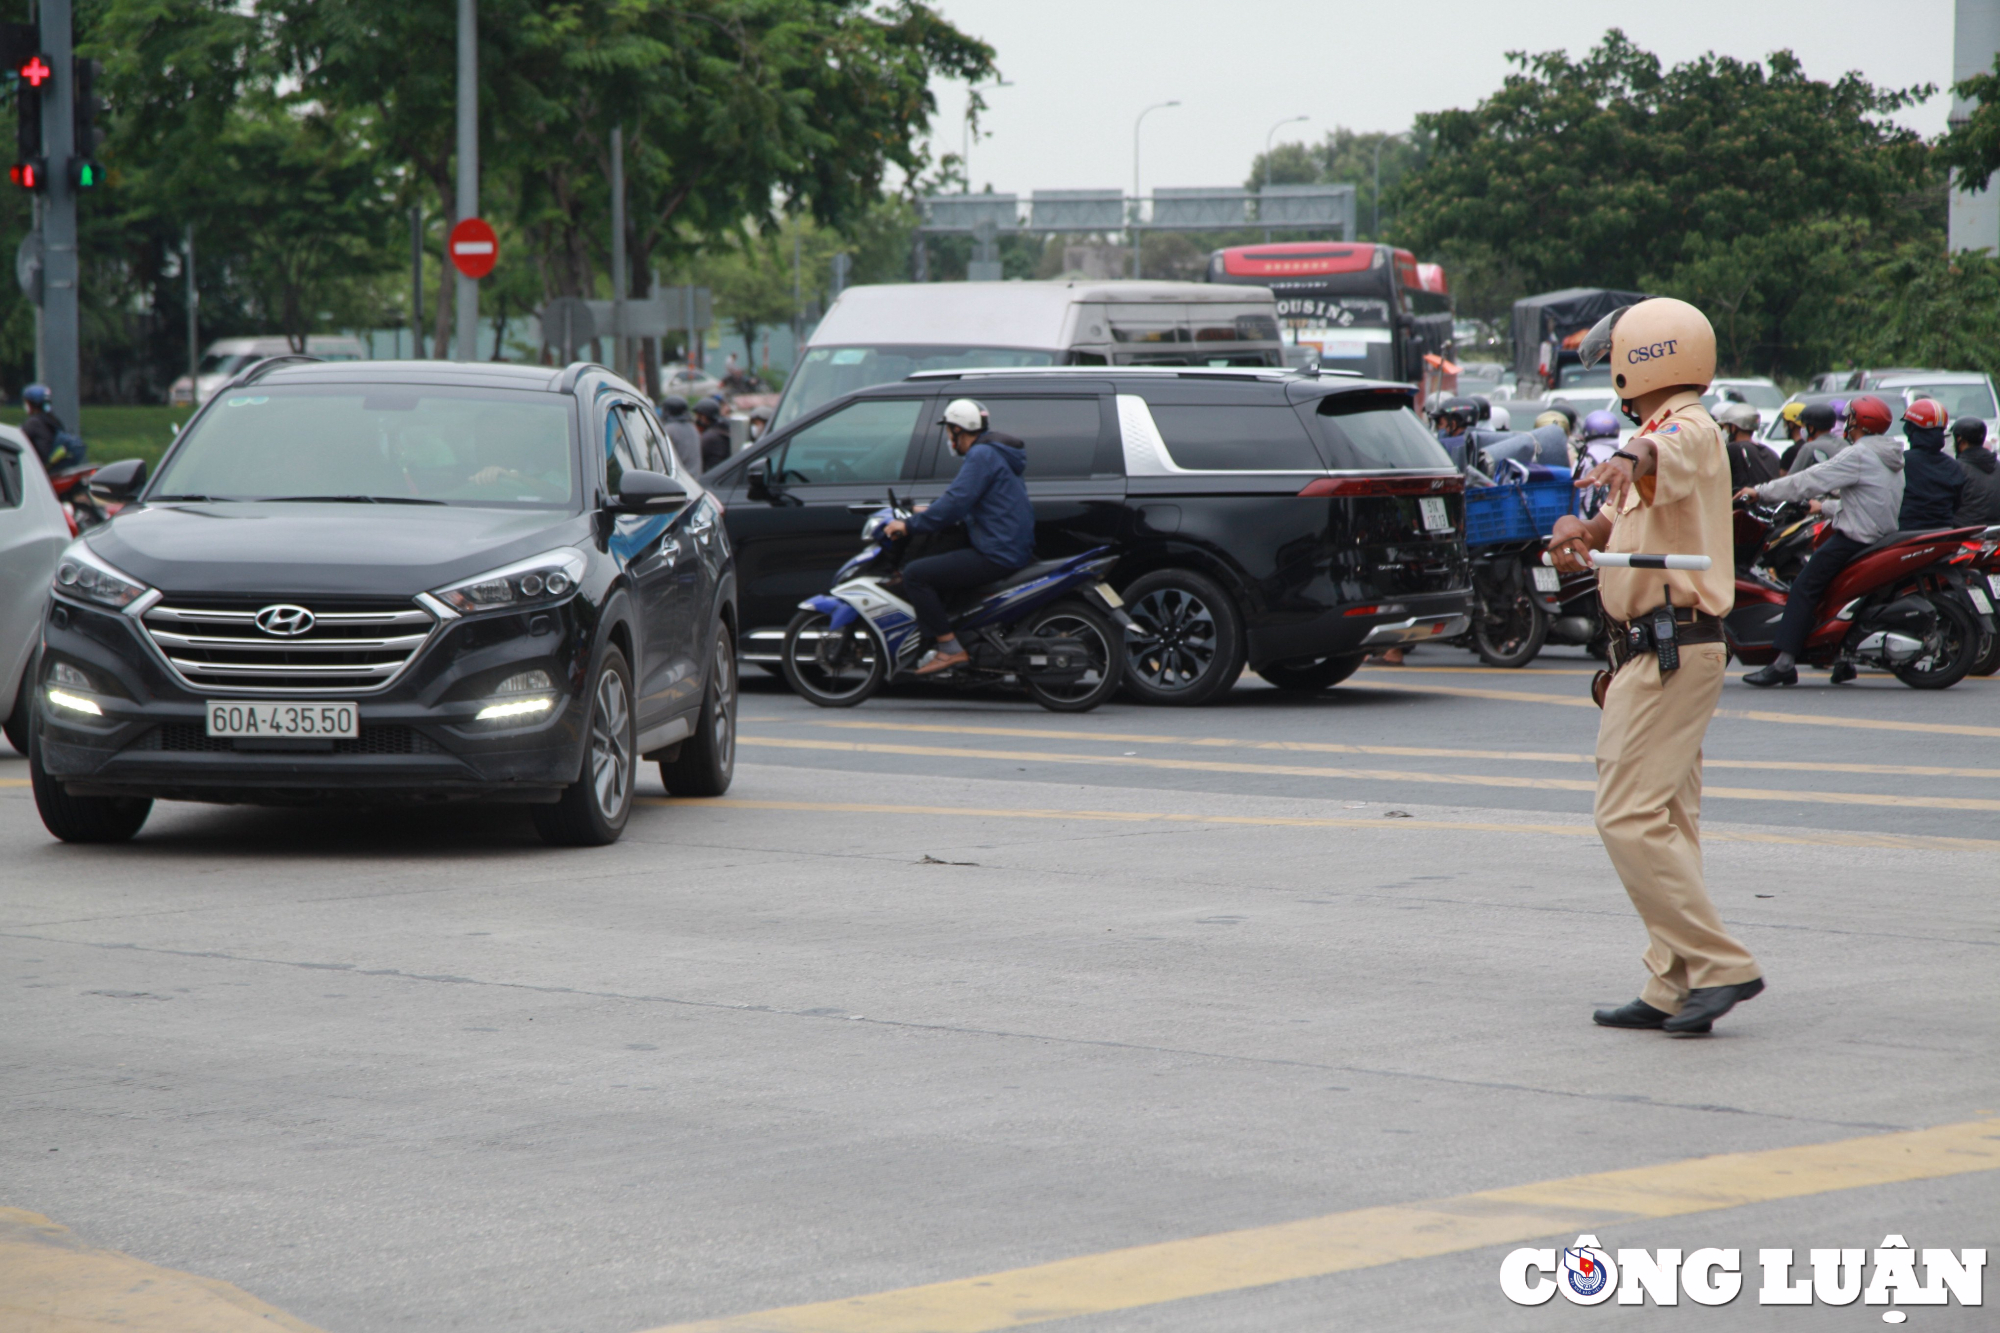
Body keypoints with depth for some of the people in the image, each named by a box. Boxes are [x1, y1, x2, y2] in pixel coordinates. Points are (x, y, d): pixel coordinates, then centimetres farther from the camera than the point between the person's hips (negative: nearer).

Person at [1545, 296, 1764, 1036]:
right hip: (1659, 651, 11)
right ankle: (1674, 989, 14)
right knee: (1665, 821, 12)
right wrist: (1576, 530, -3)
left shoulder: (1691, 429, -14)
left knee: (1630, 818, -14)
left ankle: (1721, 964, -15)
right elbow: (1615, 517, 19)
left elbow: (1664, 457, -38)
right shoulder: (1660, 434, 22)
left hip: (1670, 654, -11)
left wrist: (1627, 462, -60)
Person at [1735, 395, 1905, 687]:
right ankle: (1843, 656, 17)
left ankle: (1784, 662, -22)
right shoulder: (1891, 457, 16)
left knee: (1803, 588, -12)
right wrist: (1824, 508, 36)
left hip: (1854, 539, -10)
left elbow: (1809, 481, -14)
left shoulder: (1858, 455, -13)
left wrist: (1761, 491, -7)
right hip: (1882, 537, 10)